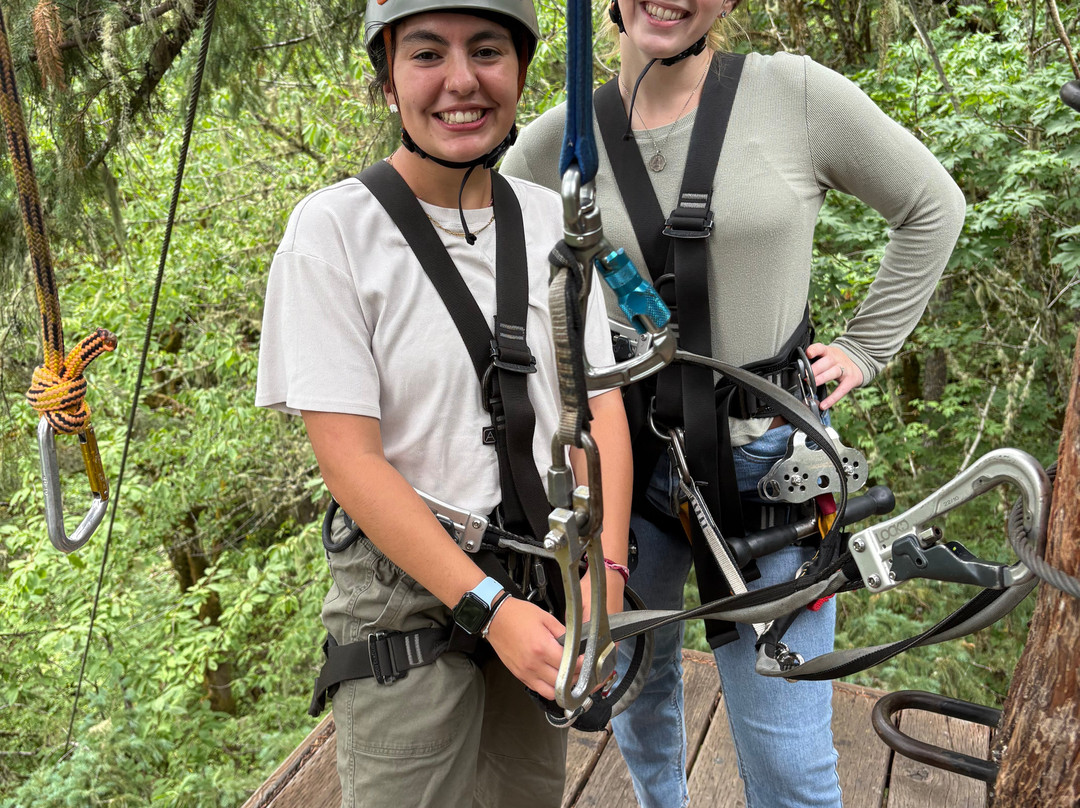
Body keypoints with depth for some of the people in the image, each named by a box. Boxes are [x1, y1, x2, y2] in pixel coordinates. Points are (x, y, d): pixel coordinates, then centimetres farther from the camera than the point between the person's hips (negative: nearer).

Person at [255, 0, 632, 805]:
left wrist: (604, 577, -13)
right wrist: (489, 606, -19)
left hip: (546, 577, 5)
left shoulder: (553, 219, 1)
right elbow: (349, 457, -16)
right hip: (409, 586, -4)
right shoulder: (333, 227, -12)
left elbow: (600, 405, -1)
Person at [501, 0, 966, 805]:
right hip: (625, 458, 3)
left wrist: (865, 348, 4)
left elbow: (932, 207, 6)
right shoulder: (561, 140, -2)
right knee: (634, 677, 24)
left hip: (769, 460, -2)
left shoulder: (798, 93, -7)